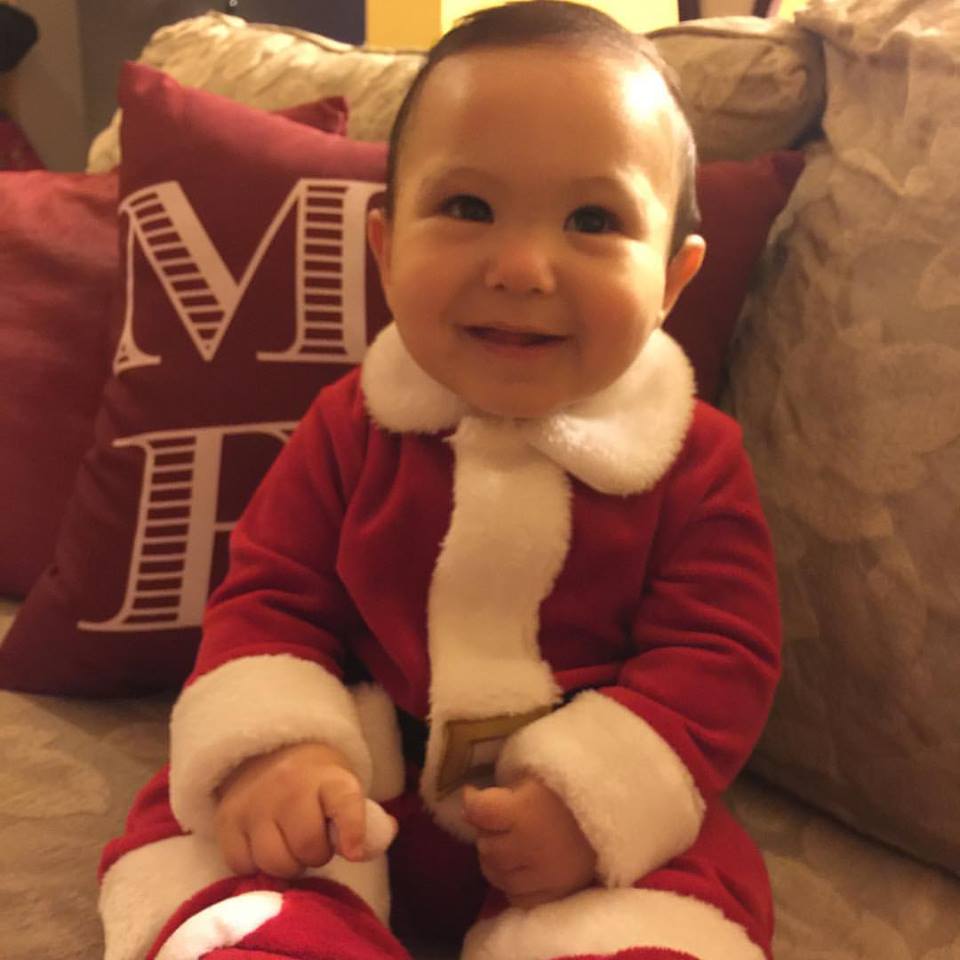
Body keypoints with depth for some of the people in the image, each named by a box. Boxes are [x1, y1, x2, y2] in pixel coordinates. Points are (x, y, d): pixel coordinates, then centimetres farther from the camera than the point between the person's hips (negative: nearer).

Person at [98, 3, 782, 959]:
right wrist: (272, 747, -21)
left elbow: (718, 656, -10)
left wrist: (594, 798, -23)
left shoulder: (695, 459, -9)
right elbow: (269, 598, -1)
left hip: (597, 819, -1)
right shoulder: (351, 429, -4)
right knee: (191, 822, -16)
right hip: (361, 791, 2)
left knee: (696, 882, -25)